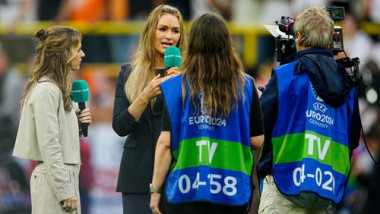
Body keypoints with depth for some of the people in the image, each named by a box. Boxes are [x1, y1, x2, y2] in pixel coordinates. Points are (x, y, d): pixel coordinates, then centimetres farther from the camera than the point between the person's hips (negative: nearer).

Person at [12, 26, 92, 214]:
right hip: (53, 178, -10)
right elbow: (48, 145, -18)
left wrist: (77, 123, 4)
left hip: (65, 175, 10)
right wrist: (65, 192, -20)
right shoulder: (46, 91, -13)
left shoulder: (57, 88, 16)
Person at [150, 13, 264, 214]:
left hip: (184, 190, -1)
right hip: (230, 194, 1)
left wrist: (155, 189, 3)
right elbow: (257, 141, 2)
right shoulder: (245, 86, -1)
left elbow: (165, 143, -4)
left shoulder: (176, 87, -2)